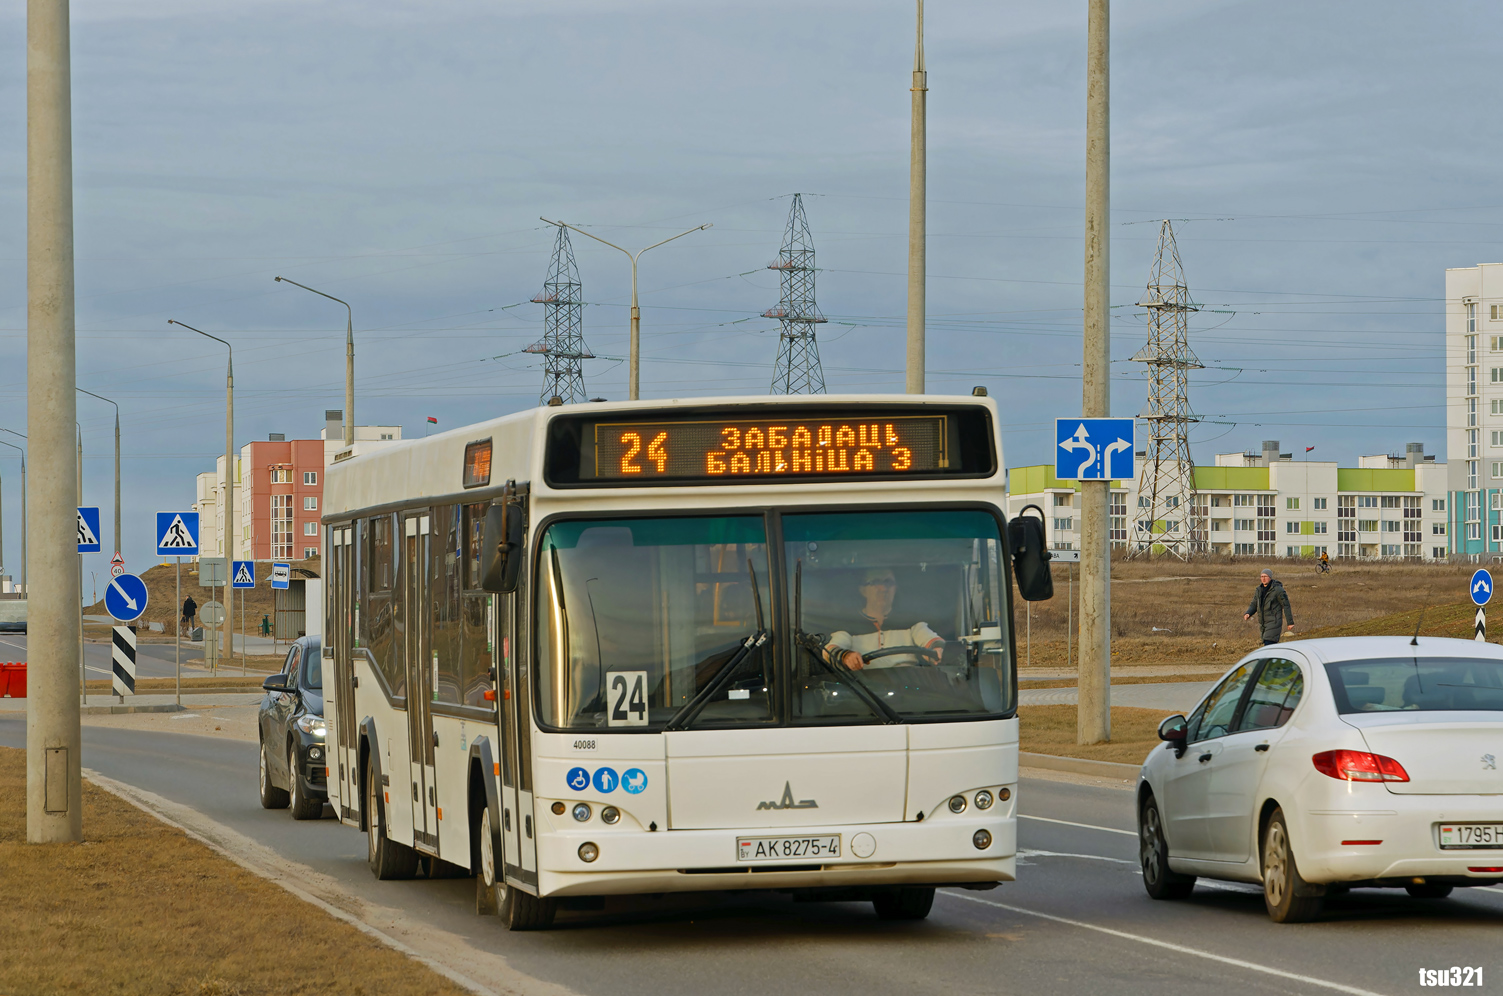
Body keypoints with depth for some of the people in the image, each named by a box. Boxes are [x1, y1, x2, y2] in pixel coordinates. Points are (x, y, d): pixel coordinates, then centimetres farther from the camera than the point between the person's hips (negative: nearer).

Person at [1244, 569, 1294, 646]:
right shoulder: (1259, 590, 9)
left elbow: (1286, 605, -10)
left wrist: (1290, 622, -10)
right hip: (1263, 624, 8)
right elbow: (1253, 606, 10)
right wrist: (1247, 614, -11)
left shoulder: (1278, 589, -12)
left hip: (1274, 622, -8)